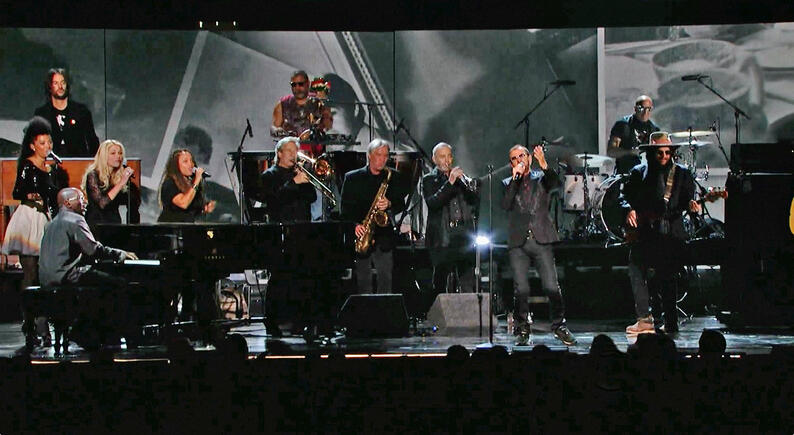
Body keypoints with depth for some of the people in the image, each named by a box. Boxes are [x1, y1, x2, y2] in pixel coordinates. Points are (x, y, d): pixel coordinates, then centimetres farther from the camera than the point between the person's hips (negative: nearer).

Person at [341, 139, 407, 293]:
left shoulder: (393, 176, 11)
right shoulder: (352, 178, 6)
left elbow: (401, 204, 9)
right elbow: (345, 208, 3)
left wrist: (389, 204, -13)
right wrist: (355, 224, -12)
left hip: (384, 236, 1)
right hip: (361, 235, -1)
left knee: (385, 279, -4)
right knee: (363, 281, 0)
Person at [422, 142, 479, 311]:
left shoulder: (461, 176, 19)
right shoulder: (429, 180, 6)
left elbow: (476, 201, 11)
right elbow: (432, 202, -11)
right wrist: (450, 182, -19)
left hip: (464, 234, 4)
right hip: (443, 238, -3)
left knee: (468, 283, -1)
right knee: (440, 284, -5)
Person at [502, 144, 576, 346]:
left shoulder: (541, 178, 12)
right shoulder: (508, 183, 14)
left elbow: (556, 182, -10)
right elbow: (505, 205, -4)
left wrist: (544, 166, -28)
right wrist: (515, 178, -8)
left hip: (541, 240, -1)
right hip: (518, 242, 1)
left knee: (552, 287, -7)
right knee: (521, 289, -3)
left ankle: (559, 326, 6)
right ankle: (523, 329, 8)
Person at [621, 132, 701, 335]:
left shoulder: (682, 174, 8)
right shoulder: (639, 173, 11)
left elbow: (687, 197, 1)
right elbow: (625, 195, 12)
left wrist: (691, 203, -22)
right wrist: (629, 210, -8)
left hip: (671, 233, -2)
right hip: (644, 232, 2)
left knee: (666, 277, -5)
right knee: (635, 268, -11)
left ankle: (670, 323, 6)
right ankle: (644, 319, -4)